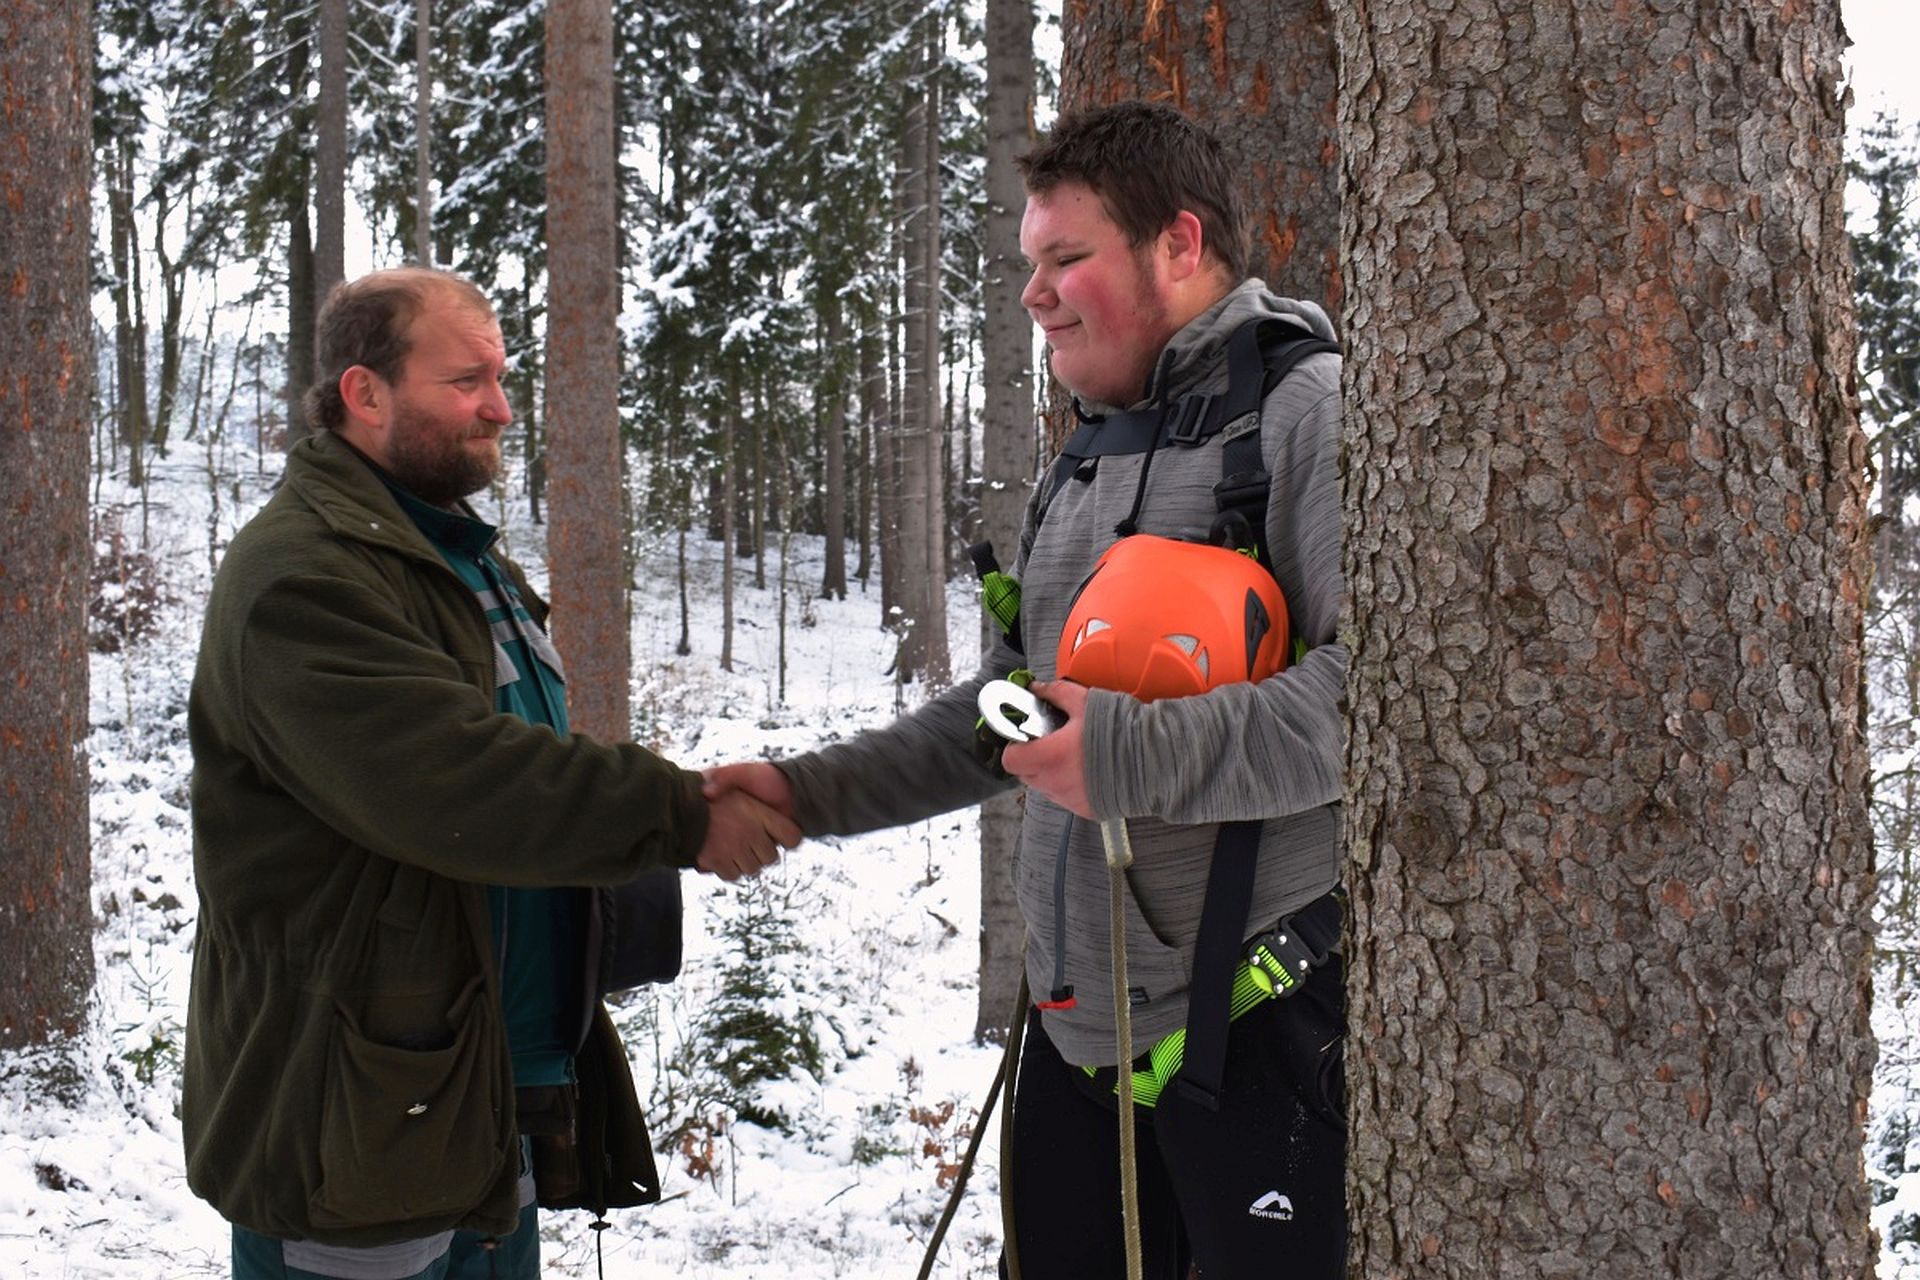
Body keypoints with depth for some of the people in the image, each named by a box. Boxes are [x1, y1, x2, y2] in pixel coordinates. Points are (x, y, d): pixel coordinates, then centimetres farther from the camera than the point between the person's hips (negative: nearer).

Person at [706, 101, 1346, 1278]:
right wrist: (808, 792, 13)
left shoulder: (1313, 410, -10)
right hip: (1077, 1023, 8)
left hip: (1263, 1028, -8)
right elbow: (1001, 711, 24)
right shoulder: (1082, 472, 18)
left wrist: (1139, 753, -26)